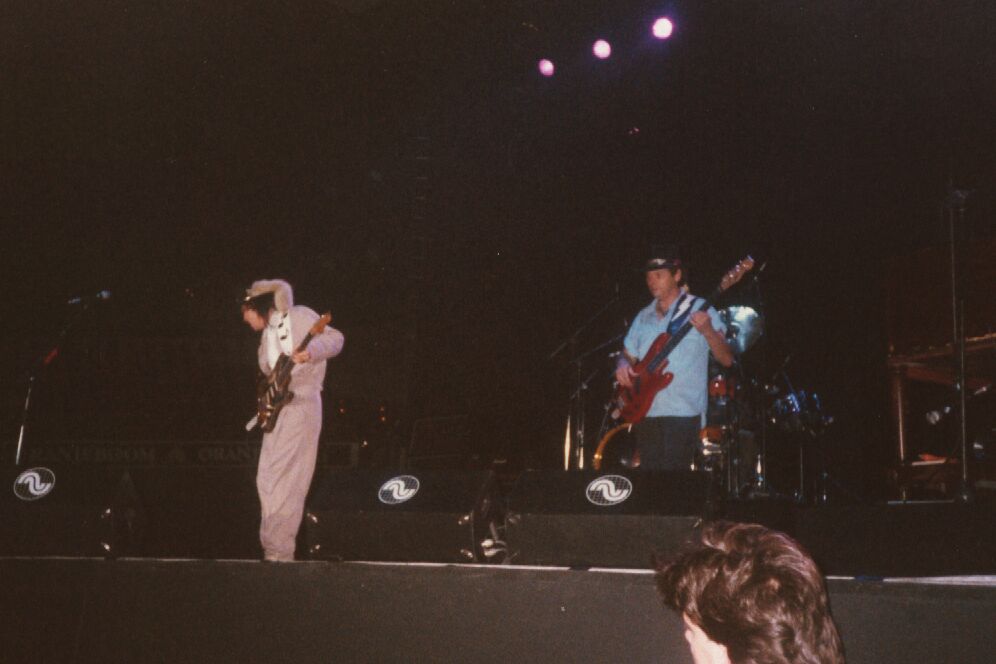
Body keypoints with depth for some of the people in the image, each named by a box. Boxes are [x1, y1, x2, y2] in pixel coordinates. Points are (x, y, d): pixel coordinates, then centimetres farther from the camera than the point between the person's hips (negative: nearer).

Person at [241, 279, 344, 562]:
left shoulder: (299, 317, -4)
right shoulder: (267, 333, 20)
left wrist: (310, 351, -30)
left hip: (300, 406, -9)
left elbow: (335, 339, -12)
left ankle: (279, 551, -8)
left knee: (285, 481, -12)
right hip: (277, 409, 9)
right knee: (267, 480, 9)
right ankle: (275, 549, 16)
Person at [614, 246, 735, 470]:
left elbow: (727, 359, -6)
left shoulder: (698, 310, -1)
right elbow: (628, 355, 23)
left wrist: (707, 331, -23)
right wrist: (623, 366, -1)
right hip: (646, 412, 5)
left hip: (684, 412, -5)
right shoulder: (644, 317, 14)